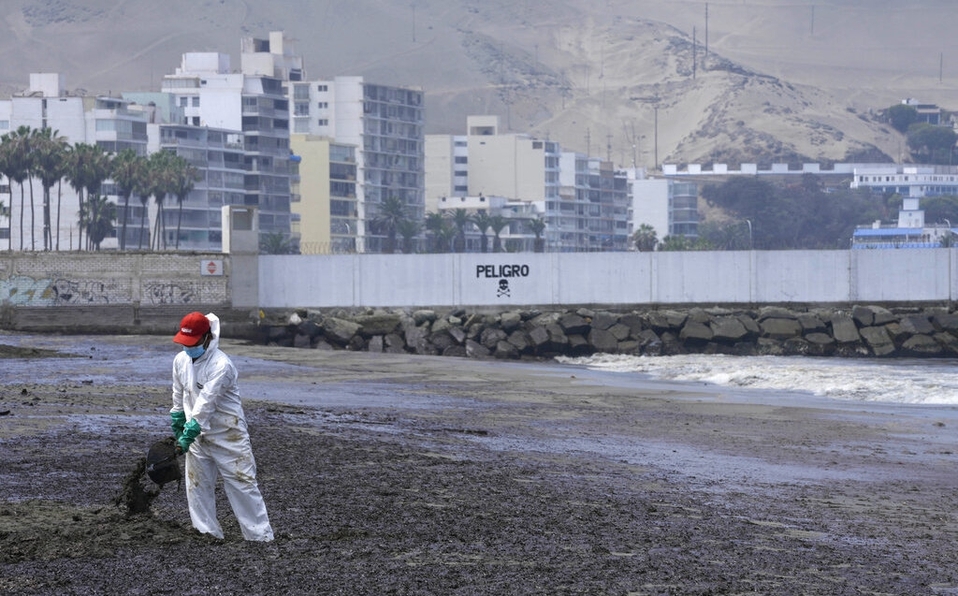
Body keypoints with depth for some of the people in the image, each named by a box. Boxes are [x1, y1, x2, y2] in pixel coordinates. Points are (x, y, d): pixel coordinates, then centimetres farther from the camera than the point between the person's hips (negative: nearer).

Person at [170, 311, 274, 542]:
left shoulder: (221, 365, -24)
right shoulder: (181, 361, 0)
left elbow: (206, 403, -27)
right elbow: (179, 396, 15)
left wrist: (188, 435, -29)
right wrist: (176, 424, 19)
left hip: (228, 434, -7)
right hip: (199, 434, 7)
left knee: (242, 484, -4)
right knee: (197, 485, 6)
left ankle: (261, 536, 1)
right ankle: (207, 533, 14)